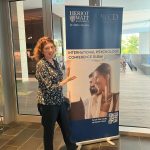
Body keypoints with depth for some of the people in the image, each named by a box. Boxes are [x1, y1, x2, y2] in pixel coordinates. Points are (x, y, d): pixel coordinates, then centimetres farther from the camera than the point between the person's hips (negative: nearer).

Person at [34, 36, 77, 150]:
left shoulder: (55, 62, 5)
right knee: (49, 130, 12)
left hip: (60, 101, 8)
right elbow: (50, 88, -22)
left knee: (66, 126, 21)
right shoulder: (41, 65, -18)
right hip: (48, 103, -7)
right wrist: (67, 80, -18)